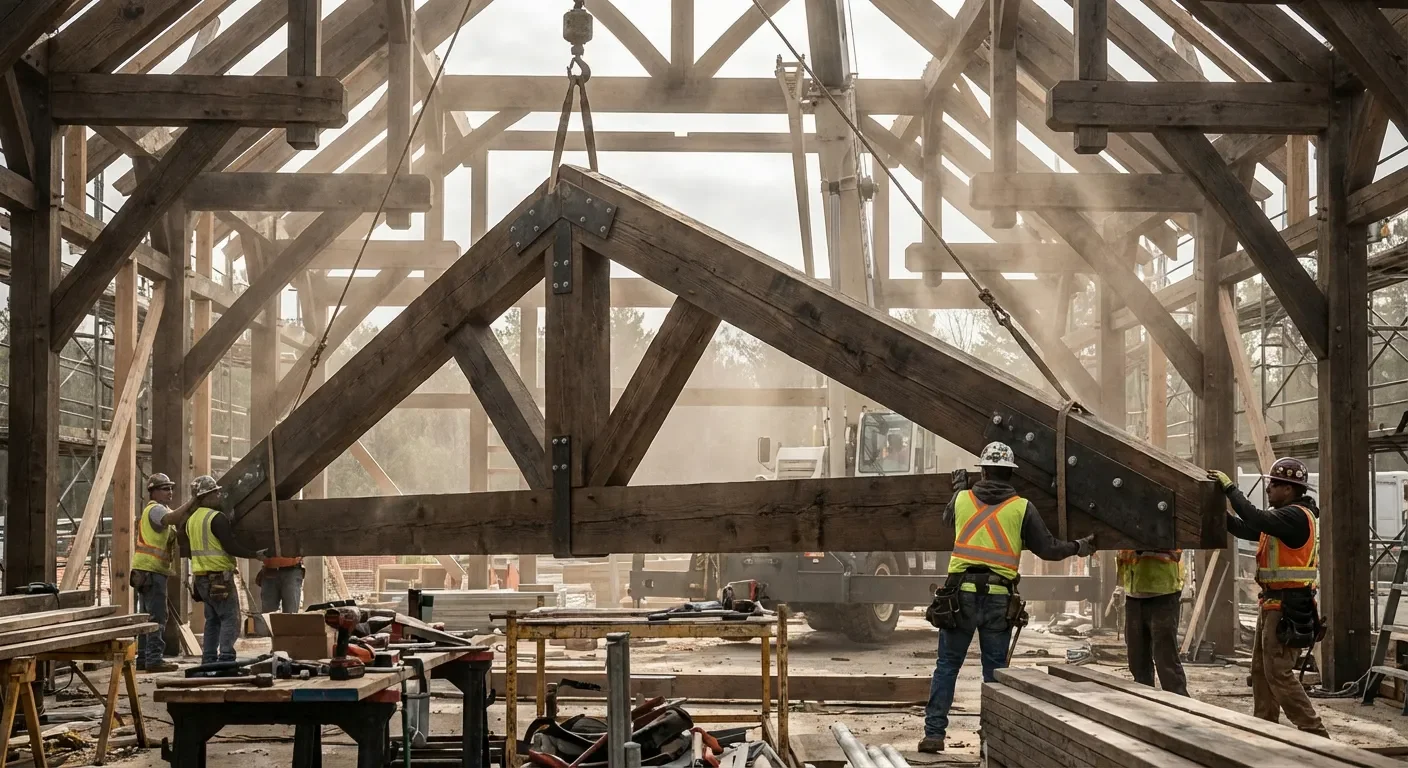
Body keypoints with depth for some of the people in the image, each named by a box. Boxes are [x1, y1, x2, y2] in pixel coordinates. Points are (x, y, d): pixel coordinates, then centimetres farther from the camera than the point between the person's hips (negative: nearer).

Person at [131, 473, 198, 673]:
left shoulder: (157, 509, 24)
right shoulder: (155, 509, -8)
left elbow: (177, 525, 13)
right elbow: (171, 518, -30)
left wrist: (190, 510, -1)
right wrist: (190, 504, -24)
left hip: (146, 571, 10)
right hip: (151, 570, -10)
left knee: (148, 616, 12)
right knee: (157, 616, -11)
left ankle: (143, 658, 15)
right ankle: (154, 658, -13)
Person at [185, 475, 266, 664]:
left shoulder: (192, 520, 14)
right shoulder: (217, 517, -14)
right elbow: (231, 546, -18)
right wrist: (255, 554, -10)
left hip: (202, 577, 9)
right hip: (219, 576, -9)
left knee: (212, 620, 15)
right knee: (230, 618, -6)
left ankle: (209, 659, 13)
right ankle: (226, 658, -14)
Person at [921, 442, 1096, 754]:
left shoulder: (961, 499, 6)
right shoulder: (1022, 507, 2)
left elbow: (947, 519, 29)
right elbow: (1047, 549, 6)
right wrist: (1078, 547, 24)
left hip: (961, 593, 1)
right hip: (999, 598, 0)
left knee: (947, 665, 8)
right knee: (995, 670, 9)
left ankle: (934, 733, 6)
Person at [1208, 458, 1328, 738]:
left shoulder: (1297, 516, -16)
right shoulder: (1283, 515, 16)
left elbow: (1257, 520, -29)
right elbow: (1246, 529, 17)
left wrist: (1230, 487, -23)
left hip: (1288, 607, -10)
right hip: (1273, 604, 10)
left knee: (1279, 673, -10)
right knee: (1261, 669, 14)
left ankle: (1315, 734, -8)